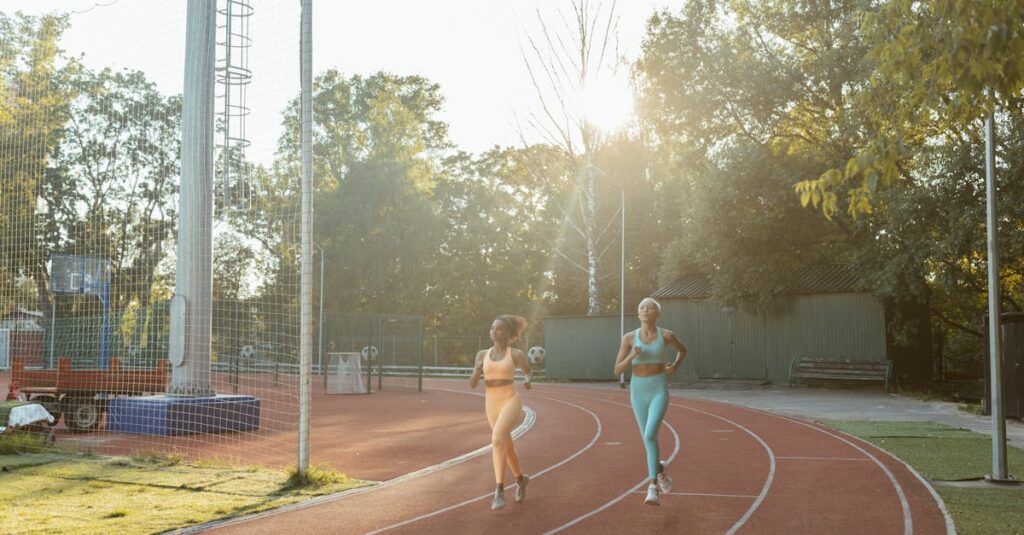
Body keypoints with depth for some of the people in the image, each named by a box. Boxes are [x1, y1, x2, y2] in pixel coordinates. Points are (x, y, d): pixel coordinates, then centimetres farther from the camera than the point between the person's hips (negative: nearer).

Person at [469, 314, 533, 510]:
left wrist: (528, 380, -8)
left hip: (511, 401, -5)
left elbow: (528, 371, 16)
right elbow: (472, 384, 5)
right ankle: (521, 479, 45)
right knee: (507, 448, 17)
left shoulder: (516, 354, -2)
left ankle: (499, 490, -24)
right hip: (492, 404, 5)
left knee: (497, 439, -28)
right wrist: (477, 371, -17)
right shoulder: (482, 354, 7)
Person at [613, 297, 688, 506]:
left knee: (650, 435, -23)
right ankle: (660, 470, 46)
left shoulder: (667, 335, -3)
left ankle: (653, 489, -20)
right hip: (638, 392, 3)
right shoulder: (629, 337, -1)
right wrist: (631, 356, -21)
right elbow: (617, 370, -2)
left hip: (659, 392, -3)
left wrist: (675, 366, -1)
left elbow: (683, 350, 19)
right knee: (647, 438, 14)